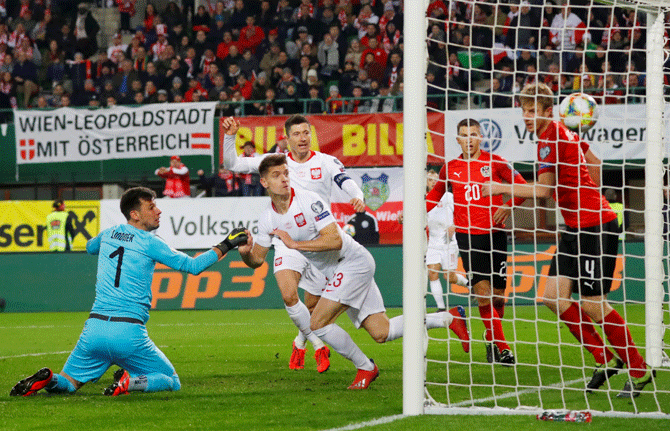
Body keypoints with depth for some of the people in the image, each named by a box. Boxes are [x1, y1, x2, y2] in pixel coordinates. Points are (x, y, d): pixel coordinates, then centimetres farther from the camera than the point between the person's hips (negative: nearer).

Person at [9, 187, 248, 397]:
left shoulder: (109, 234, 12)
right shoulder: (149, 242, -4)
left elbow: (90, 247, 38)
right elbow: (192, 266, -5)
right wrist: (225, 246, 2)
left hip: (94, 328, 5)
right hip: (129, 333, -5)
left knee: (66, 383, 19)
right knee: (172, 382, 10)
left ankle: (47, 380, -15)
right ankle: (130, 381, -18)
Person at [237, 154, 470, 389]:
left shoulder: (309, 201, -18)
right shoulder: (267, 219, 3)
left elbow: (335, 240, -26)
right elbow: (256, 260, 8)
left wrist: (295, 244, -27)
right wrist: (246, 252, -15)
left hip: (354, 262, -8)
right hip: (336, 272, 8)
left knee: (318, 322, -17)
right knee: (381, 333, 5)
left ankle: (365, 368, 1)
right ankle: (447, 319, 19)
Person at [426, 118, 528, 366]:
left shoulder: (494, 163, 2)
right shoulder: (450, 168, 8)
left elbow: (522, 187, 6)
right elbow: (436, 194, 25)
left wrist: (508, 206, -11)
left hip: (493, 234, 0)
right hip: (467, 235, 0)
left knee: (497, 295, 2)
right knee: (482, 291, -14)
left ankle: (492, 339, 27)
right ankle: (501, 347, -10)